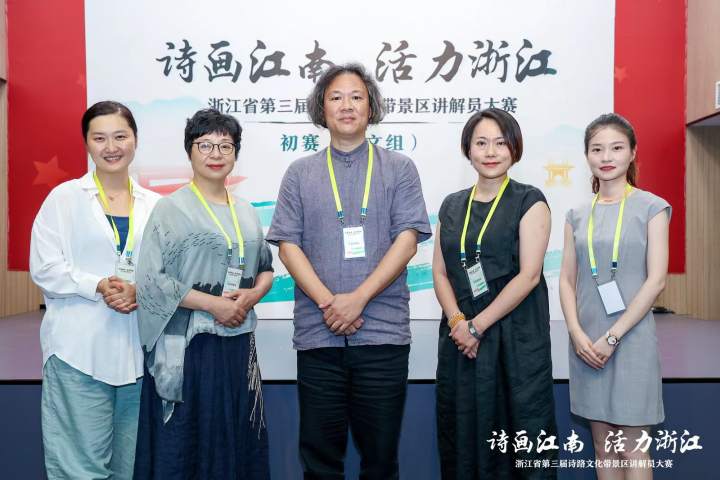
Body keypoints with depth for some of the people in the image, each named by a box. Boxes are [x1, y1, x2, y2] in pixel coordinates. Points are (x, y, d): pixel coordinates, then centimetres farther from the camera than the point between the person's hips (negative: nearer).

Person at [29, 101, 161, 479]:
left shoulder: (154, 205, 10)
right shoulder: (64, 197, 4)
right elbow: (45, 268, -4)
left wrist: (140, 291, -13)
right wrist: (99, 287, -17)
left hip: (139, 348, 3)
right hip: (80, 349, -3)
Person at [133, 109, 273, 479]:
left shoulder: (246, 212, 11)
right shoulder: (171, 209, -4)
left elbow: (266, 266, 17)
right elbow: (151, 280, -10)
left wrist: (254, 294, -4)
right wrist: (213, 304, -16)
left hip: (238, 343, 5)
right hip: (187, 344, -5)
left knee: (236, 442, 10)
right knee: (184, 444, 4)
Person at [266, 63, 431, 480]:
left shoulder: (399, 169, 7)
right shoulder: (300, 173, 11)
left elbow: (407, 239, -2)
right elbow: (288, 244, 3)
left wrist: (358, 298, -12)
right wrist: (328, 302, -10)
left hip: (383, 333, -1)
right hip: (318, 333, 1)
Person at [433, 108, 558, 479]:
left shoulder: (529, 202, -1)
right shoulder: (452, 205, 12)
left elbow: (528, 275, -10)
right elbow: (440, 272, 8)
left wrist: (477, 325, -13)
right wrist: (457, 321, -9)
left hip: (516, 339, -4)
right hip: (460, 340, 4)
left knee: (518, 436, 2)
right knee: (463, 436, 9)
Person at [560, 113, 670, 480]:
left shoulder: (651, 207, -1)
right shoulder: (578, 215, 9)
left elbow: (656, 280, -8)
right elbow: (567, 279, 7)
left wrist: (612, 337, -13)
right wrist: (577, 334, -8)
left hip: (631, 339, -3)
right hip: (586, 343, 4)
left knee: (632, 447, 3)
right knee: (602, 445, 12)